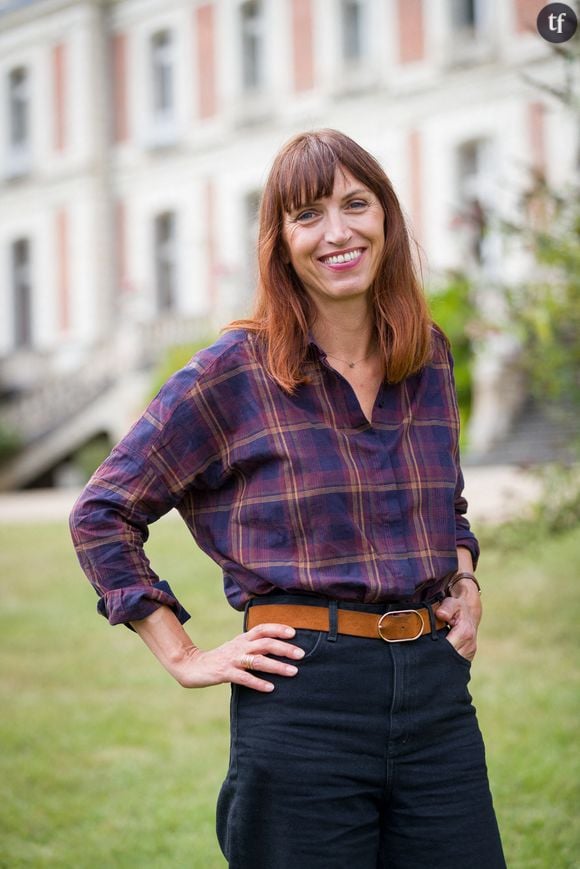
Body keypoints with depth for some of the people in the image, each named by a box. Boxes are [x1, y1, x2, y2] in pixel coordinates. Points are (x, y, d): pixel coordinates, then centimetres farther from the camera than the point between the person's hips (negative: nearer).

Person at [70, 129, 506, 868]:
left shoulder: (430, 358, 10)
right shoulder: (235, 372, -5)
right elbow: (102, 515, -1)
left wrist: (464, 580, 8)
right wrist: (184, 656, -4)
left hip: (435, 692, 4)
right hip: (303, 701, -4)